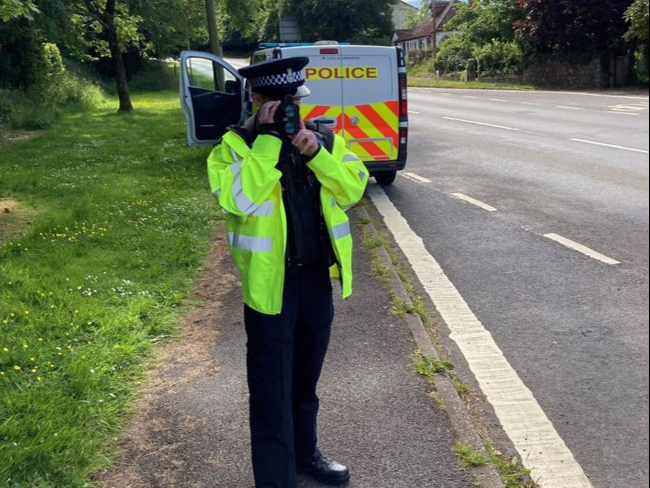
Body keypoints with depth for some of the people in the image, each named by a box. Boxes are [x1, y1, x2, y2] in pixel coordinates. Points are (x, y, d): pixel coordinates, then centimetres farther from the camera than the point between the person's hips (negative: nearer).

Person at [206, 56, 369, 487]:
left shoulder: (325, 138, 4)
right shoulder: (237, 145, -10)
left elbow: (354, 188, -6)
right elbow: (238, 199, -26)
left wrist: (316, 152, -19)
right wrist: (268, 140, -24)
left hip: (318, 276, 5)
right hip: (271, 282, -5)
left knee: (306, 379, 22)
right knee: (272, 390, 4)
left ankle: (305, 453, 42)